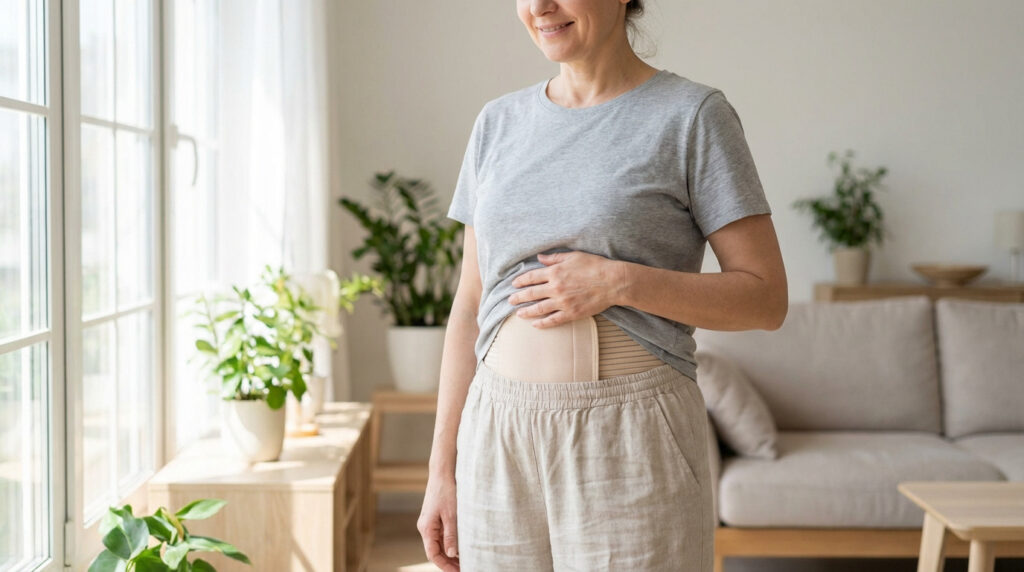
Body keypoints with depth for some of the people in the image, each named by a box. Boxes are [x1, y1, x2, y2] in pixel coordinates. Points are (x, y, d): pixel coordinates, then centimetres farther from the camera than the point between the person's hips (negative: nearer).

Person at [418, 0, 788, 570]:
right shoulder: (498, 122, 11)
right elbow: (471, 306, 12)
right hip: (499, 437, 4)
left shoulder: (694, 115, -3)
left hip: (633, 439, -4)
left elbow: (767, 299, -4)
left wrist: (618, 281, -16)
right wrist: (443, 469, 9)